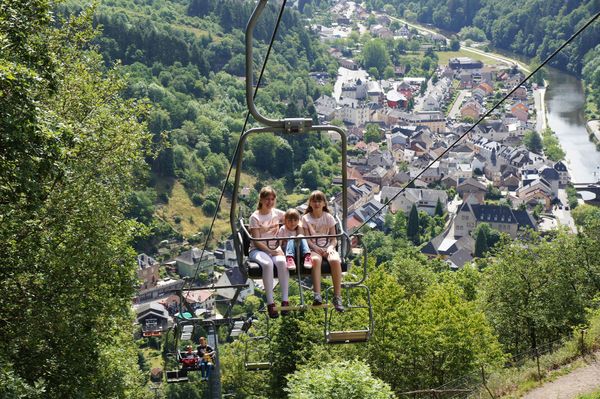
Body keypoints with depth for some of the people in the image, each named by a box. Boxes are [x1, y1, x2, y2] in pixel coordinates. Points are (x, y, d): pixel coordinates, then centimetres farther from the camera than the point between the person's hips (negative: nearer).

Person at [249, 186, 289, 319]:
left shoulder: (277, 213, 10)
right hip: (257, 249, -3)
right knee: (268, 264, -38)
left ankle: (285, 300, -32)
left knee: (282, 262, -34)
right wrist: (270, 252, -18)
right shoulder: (255, 217, -2)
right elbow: (257, 241, -8)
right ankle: (270, 304, -35)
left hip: (274, 248, 3)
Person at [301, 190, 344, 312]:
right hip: (314, 248, -1)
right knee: (316, 260, -39)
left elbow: (334, 238, 8)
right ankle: (317, 295, -45)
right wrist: (316, 248, -16)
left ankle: (337, 296, -32)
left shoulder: (328, 217, 12)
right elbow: (307, 238, 1)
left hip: (328, 248, 1)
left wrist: (331, 247, -13)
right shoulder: (306, 218, 10)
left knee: (335, 260, -35)